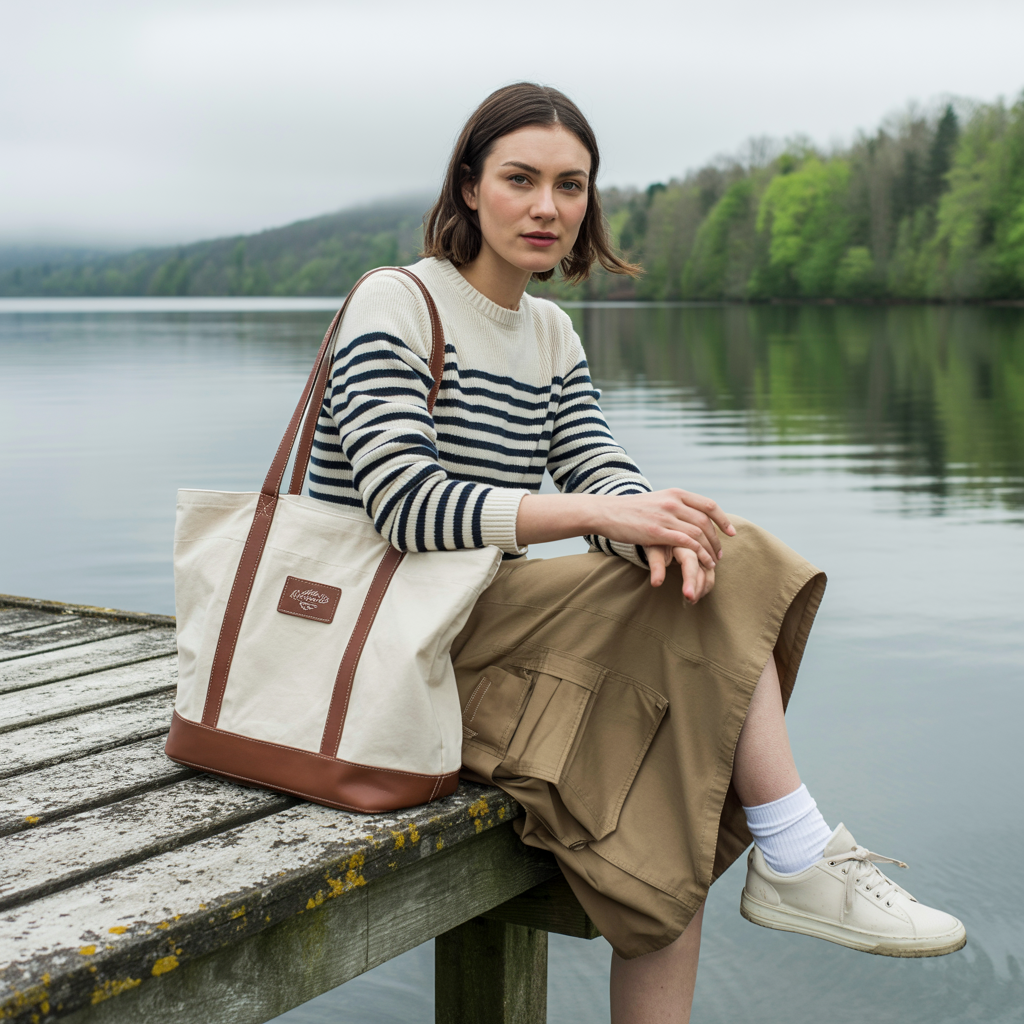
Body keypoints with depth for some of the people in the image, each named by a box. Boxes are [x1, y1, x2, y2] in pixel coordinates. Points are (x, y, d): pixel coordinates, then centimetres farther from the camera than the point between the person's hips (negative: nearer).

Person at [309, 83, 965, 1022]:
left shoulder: (550, 334, 15)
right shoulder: (395, 307, -9)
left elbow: (603, 472, 4)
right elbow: (405, 506, -21)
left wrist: (658, 527, -21)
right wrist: (606, 513, -27)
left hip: (490, 623, 7)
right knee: (713, 598, -19)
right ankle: (800, 862, -8)